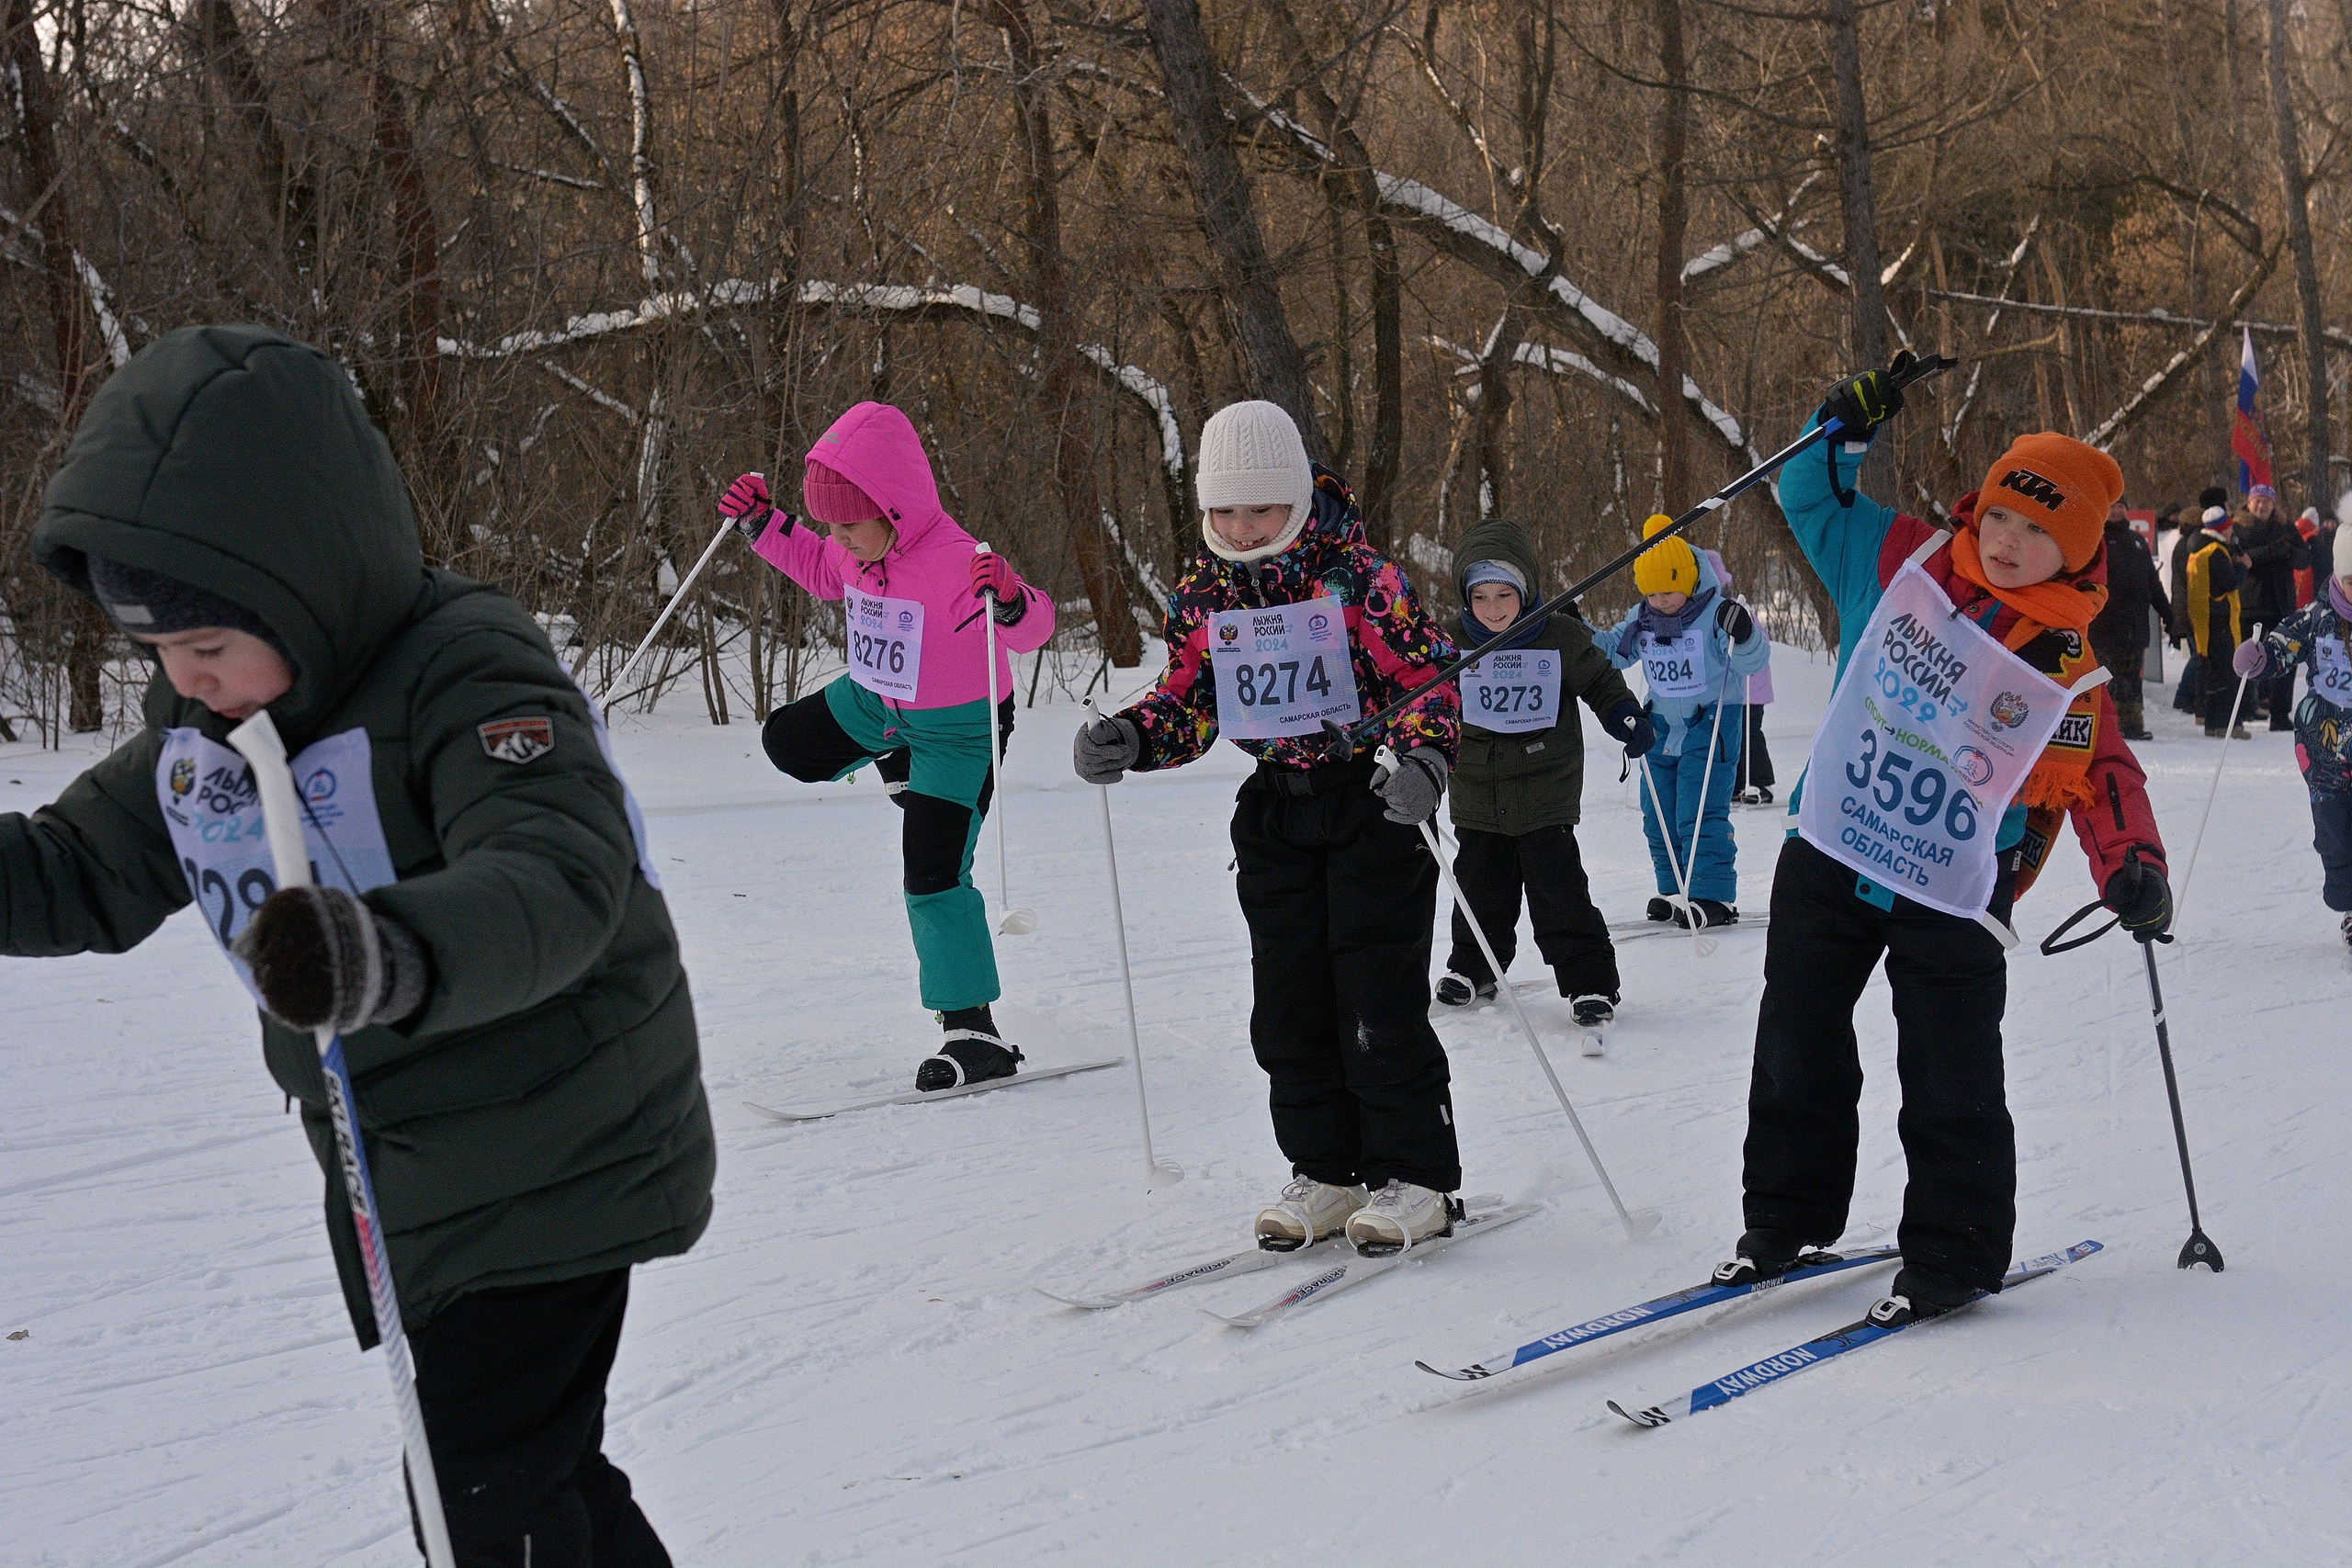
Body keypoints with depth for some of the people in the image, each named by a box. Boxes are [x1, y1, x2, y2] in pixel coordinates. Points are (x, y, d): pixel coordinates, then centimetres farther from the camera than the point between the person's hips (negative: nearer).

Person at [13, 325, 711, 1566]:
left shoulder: (464, 675, -25)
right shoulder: (200, 724, 1)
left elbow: (556, 878, -41)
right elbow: (80, 875, 11)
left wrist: (397, 955, -61)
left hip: (547, 1180, -8)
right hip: (394, 1189, 8)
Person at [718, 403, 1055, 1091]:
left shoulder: (954, 562, -33)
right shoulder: (856, 550, -10)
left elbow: (1032, 628, -37)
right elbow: (819, 570, 13)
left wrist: (1009, 601, -59)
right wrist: (762, 525, 2)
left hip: (958, 726, -8)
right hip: (875, 702, 8)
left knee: (933, 875, -12)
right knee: (787, 741, 19)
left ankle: (973, 1032, -6)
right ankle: (898, 766, 34)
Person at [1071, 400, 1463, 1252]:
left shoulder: (1359, 576, -14)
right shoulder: (1202, 594, 2)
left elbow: (1428, 675, -14)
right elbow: (1186, 702, 8)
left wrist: (1424, 759, -32)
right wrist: (1127, 739, -11)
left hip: (1374, 797, -5)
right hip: (1277, 807, 6)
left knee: (1380, 997, -7)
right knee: (1288, 998, 5)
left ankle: (1415, 1177, 5)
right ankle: (1325, 1169, 18)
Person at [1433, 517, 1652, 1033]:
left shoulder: (1561, 636, -8)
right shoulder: (1454, 642, -1)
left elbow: (1601, 682, 7)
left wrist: (1628, 720, -8)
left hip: (1546, 794, -3)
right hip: (1477, 793, 3)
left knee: (1558, 889, -7)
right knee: (1480, 889, 12)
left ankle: (1590, 983, 0)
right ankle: (1473, 967, 33)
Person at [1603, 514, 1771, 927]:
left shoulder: (1715, 613, -15)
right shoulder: (1642, 618, 3)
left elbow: (1753, 662, -18)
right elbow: (1614, 651, 15)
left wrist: (1744, 633, -38)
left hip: (1711, 726, -7)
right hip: (1662, 728, 7)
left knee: (1700, 815, -12)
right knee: (1659, 816, 10)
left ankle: (1714, 896, -7)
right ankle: (1675, 891, 21)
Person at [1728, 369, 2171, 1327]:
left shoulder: (2069, 677, -6)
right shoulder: (1902, 566, 0)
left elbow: (2104, 779, -4)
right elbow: (1816, 500, 12)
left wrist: (2133, 868, -21)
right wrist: (1845, 435, -7)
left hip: (1952, 898, -3)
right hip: (1828, 856, 3)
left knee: (1948, 1087, -3)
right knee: (1796, 1050, 12)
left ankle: (1954, 1255, 13)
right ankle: (1787, 1215, 29)